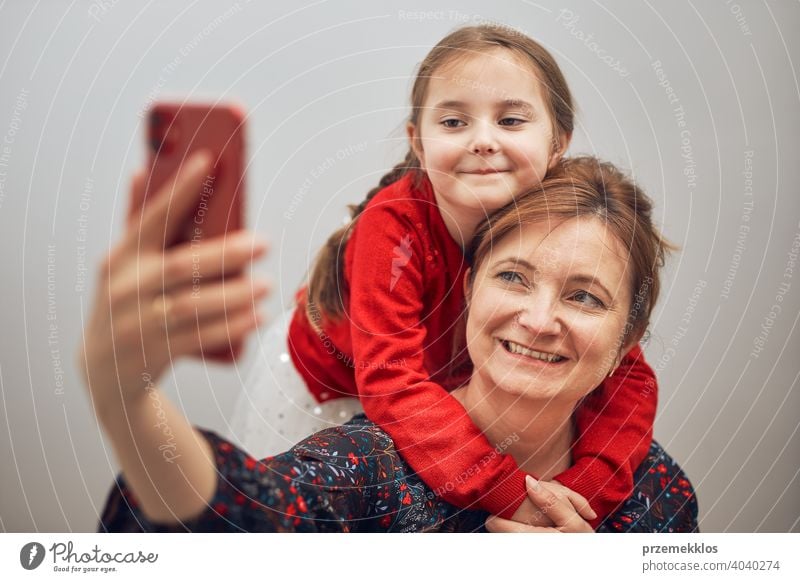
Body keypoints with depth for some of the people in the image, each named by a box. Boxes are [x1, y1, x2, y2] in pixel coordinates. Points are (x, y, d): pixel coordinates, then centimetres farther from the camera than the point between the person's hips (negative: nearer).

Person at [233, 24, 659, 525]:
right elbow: (390, 380, -41)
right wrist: (512, 494, -50)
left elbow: (626, 375, -26)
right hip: (323, 386, -2)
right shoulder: (395, 224, -35)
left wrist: (580, 492, -43)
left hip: (448, 394, 3)